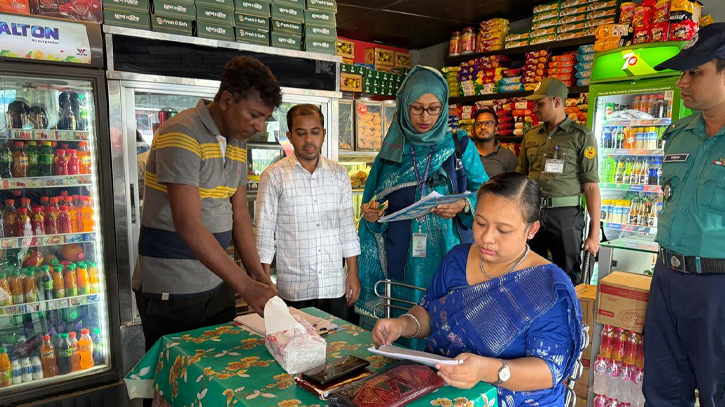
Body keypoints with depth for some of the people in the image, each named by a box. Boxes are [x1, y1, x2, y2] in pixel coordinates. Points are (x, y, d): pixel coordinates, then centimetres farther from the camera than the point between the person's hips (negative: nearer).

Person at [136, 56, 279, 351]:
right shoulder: (182, 135, -19)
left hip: (218, 284, 8)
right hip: (173, 292, -7)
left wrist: (256, 272, -5)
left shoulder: (237, 142, 7)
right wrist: (245, 285, -29)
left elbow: (239, 212, 7)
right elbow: (188, 226, -27)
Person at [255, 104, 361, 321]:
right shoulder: (274, 176, -3)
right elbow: (264, 231, -2)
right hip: (293, 289, -3)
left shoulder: (339, 174, 7)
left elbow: (347, 226, 9)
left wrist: (353, 272, 7)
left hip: (335, 286, 3)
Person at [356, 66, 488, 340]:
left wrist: (464, 206, -19)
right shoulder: (392, 150, 9)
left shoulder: (459, 146, 3)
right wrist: (370, 214, -8)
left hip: (447, 256, -1)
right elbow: (378, 207, 13)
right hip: (401, 262, 2)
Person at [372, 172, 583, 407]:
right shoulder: (458, 258, 2)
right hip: (435, 385, 4)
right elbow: (428, 312, 11)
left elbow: (550, 369, -17)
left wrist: (487, 370, -34)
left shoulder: (550, 287, -14)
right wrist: (403, 324, -11)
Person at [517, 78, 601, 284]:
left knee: (568, 278, 7)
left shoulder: (581, 136, -2)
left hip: (565, 214, -4)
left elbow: (591, 186, -6)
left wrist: (595, 232, -9)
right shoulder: (530, 136, 10)